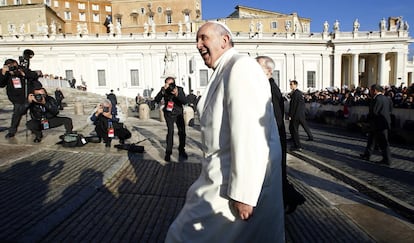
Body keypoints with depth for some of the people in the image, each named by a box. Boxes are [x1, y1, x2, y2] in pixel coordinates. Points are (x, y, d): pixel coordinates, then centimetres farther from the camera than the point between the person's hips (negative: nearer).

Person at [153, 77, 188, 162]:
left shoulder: (179, 89, -13)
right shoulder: (164, 90, -12)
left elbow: (185, 102, -22)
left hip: (179, 113, 1)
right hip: (169, 114, -1)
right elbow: (156, 100, -23)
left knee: (182, 132, -2)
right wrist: (163, 91, -35)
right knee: (170, 131, -15)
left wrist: (177, 94, -37)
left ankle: (181, 151, 19)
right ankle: (168, 153, -4)